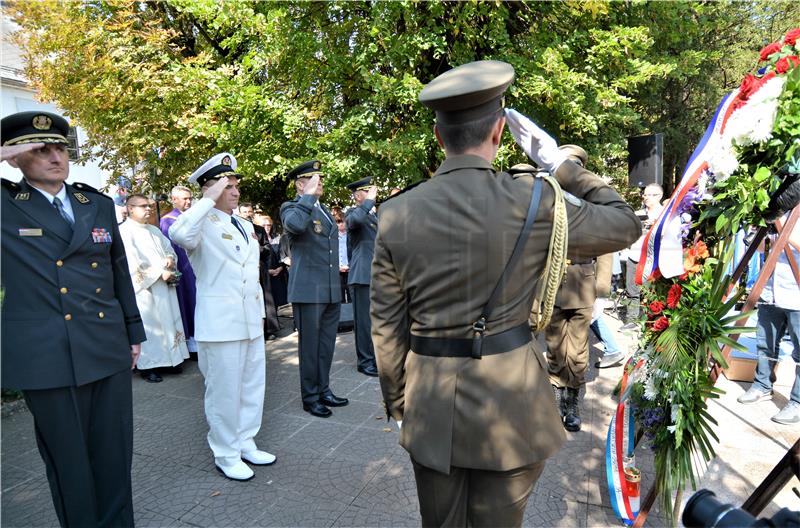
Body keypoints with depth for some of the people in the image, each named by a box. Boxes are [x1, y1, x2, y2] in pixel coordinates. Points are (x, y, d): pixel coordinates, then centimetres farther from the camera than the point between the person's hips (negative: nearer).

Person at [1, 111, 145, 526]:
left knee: (115, 454, 13)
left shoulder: (98, 204, 9)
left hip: (109, 349, 3)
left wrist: (134, 332, 15)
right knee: (67, 460, 11)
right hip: (46, 356, -3)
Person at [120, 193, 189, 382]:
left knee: (167, 321, 8)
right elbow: (133, 262, -15)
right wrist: (160, 273, -15)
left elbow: (169, 249, 18)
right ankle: (147, 366, 5)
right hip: (145, 288, -7)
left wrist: (170, 260, -5)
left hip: (164, 286, 7)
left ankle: (167, 360, 16)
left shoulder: (154, 230, 19)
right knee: (148, 325, -4)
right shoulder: (124, 231, -6)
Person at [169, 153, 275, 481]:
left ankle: (246, 443, 33)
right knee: (225, 391, 4)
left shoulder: (246, 226, 14)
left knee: (252, 386, 16)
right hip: (220, 322, -8)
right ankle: (226, 455, 21)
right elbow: (179, 234, -36)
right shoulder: (203, 225, -10)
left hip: (251, 321, 8)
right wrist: (209, 199, -26)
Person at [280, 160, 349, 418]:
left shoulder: (325, 210, 18)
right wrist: (309, 195, -20)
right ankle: (310, 397, 16)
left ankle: (323, 390, 27)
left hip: (332, 290, 7)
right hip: (308, 290, -7)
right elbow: (295, 224, -31)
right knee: (309, 345, 3)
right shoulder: (291, 208, -4)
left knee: (326, 344, 14)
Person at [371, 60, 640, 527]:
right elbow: (626, 224, 6)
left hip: (430, 406, 2)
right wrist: (559, 162, 8)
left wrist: (397, 403, 12)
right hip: (508, 403, -2)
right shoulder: (534, 200, -13)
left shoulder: (397, 214, -7)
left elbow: (387, 327, -1)